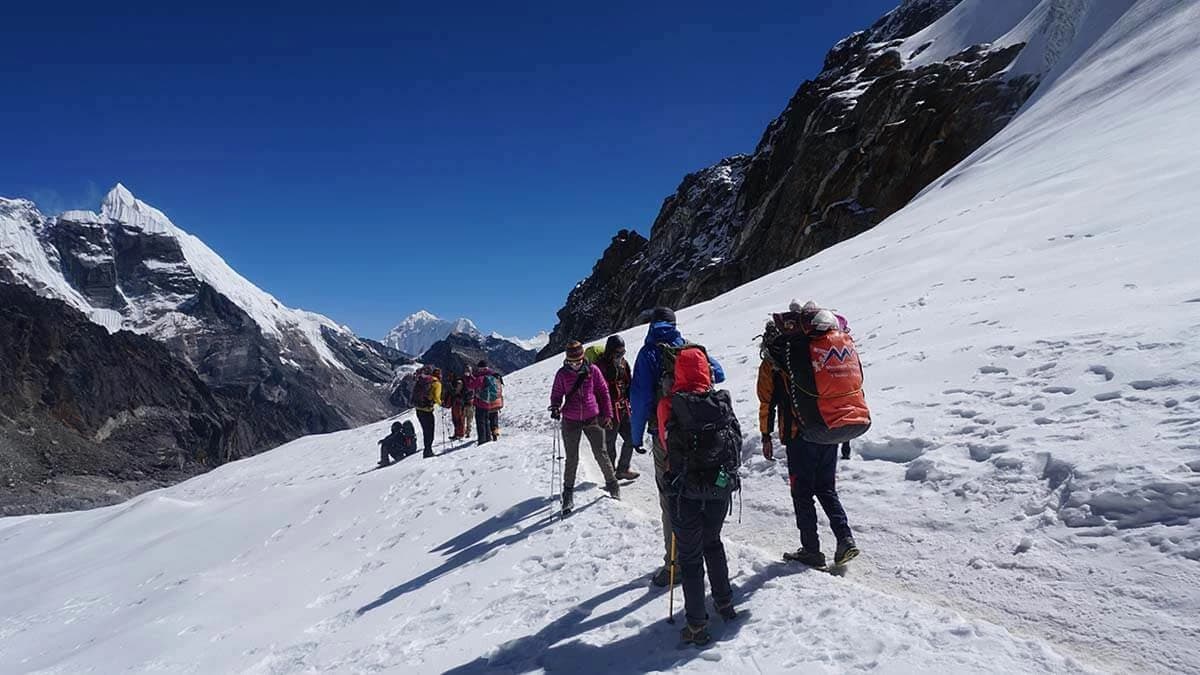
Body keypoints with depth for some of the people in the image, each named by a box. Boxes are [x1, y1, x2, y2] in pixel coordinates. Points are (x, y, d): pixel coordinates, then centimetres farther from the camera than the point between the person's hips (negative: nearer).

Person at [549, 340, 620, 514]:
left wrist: (607, 414, 4)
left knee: (601, 454, 5)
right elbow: (557, 394, 6)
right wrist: (555, 408, -15)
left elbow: (603, 391, 4)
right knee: (572, 459, 4)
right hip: (570, 421, 0)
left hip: (592, 418, 0)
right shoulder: (562, 374, -3)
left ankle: (612, 483, 25)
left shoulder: (593, 370, -4)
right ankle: (568, 492, 18)